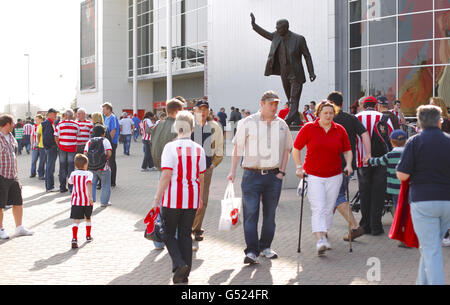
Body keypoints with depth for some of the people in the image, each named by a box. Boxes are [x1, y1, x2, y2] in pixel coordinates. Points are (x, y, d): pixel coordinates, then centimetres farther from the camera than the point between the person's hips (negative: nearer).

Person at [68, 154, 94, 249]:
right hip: (87, 201, -1)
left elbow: (70, 182, 26)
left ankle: (74, 239, -26)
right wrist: (90, 196, -32)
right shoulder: (88, 174, -5)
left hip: (76, 201, 1)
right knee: (88, 219, 22)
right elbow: (88, 183, -24)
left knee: (76, 221, -6)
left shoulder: (73, 174, 5)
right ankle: (88, 236, 38)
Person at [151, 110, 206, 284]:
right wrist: (200, 198, 22)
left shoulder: (171, 147, -10)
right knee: (186, 234, 12)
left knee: (168, 232, 10)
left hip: (173, 198, -4)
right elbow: (201, 177, 10)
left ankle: (179, 264, -10)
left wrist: (157, 198, -9)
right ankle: (184, 274, 14)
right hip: (192, 199, 4)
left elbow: (166, 175, -14)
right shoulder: (198, 149, 4)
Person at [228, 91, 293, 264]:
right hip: (252, 174, -3)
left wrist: (282, 171, 6)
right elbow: (238, 147, 3)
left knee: (270, 214, 8)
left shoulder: (282, 125, 9)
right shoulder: (248, 123, 0)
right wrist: (233, 171, -1)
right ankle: (251, 251, -8)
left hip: (274, 175, 3)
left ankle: (265, 246, 22)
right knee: (251, 213, -8)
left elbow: (287, 149, 16)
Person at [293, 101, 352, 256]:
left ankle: (324, 235, 25)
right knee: (318, 208, -13)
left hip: (334, 176, 3)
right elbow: (296, 148, 4)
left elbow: (347, 150, 15)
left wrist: (348, 165, -1)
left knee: (329, 209, 9)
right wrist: (299, 167, -3)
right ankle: (320, 241, -21)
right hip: (313, 175, -3)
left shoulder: (340, 130, 5)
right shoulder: (308, 128, -3)